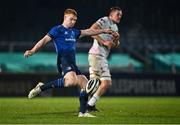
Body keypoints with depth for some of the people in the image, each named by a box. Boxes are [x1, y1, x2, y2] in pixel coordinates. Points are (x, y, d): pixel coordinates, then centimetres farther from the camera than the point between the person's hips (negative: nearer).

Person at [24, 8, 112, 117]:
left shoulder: (74, 32, 25)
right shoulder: (57, 30, 2)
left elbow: (88, 32, 37)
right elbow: (45, 40, -4)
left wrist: (103, 31, 43)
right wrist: (33, 51, -17)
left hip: (72, 63, 9)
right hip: (63, 60, -9)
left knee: (85, 83, 0)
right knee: (72, 81, -34)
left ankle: (82, 112, 4)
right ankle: (41, 87, -25)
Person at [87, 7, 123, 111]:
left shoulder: (115, 27, 21)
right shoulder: (104, 20, -7)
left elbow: (116, 45, 25)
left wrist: (116, 39, 3)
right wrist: (104, 42, -22)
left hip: (101, 56, 10)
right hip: (97, 54, -10)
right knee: (106, 82, -10)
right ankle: (91, 104, -8)